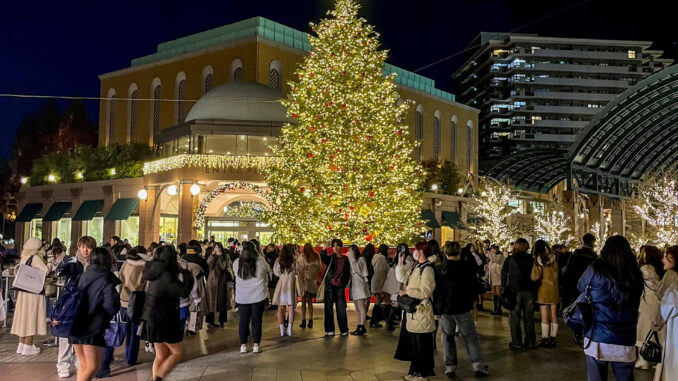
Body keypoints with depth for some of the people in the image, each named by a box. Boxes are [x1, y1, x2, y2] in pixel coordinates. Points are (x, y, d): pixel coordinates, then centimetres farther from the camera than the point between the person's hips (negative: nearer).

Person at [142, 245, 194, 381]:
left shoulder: (155, 272, 6)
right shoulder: (167, 275, -19)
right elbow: (184, 292, -23)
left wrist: (180, 272, 9)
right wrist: (187, 275, -8)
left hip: (153, 319, 8)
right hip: (164, 320, -8)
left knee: (161, 355, 16)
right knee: (177, 352, 3)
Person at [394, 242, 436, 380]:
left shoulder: (427, 269, -17)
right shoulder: (416, 268, 12)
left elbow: (425, 292, -22)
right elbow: (402, 277, 20)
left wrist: (407, 292, -17)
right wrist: (400, 262, 13)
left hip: (421, 311, -9)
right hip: (412, 311, 9)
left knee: (422, 344, 2)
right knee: (412, 343, 17)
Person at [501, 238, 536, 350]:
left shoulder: (509, 260, -4)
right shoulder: (531, 259, 0)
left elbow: (504, 276, 0)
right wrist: (534, 288, 10)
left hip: (514, 291, -2)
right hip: (529, 291, 2)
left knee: (514, 318, 5)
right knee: (529, 317, 11)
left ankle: (516, 342, 4)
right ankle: (530, 342, 16)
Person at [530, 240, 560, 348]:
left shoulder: (538, 261, -12)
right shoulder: (554, 259, 1)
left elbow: (535, 277, -14)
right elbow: (556, 275, 7)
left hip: (543, 290, -4)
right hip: (554, 290, 4)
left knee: (544, 316, 2)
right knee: (553, 316, 8)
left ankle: (545, 339, 5)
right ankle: (553, 339, 13)